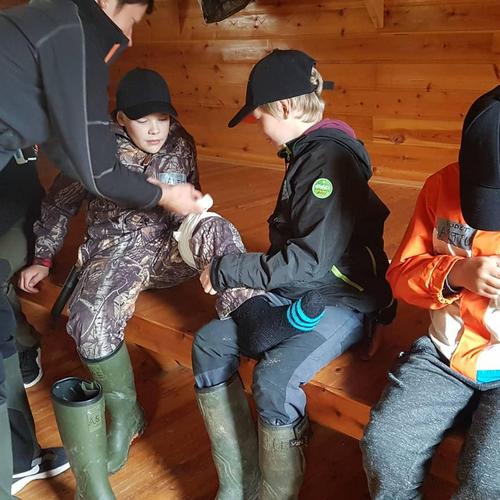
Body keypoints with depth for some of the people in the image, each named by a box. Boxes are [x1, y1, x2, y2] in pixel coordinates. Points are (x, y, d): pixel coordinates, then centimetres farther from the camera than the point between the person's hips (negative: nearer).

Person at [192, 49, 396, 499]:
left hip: (344, 298, -9)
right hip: (296, 289, 10)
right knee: (209, 344, -4)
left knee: (274, 378, -31)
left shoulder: (331, 159, -18)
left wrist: (227, 271, -17)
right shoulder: (305, 151, 11)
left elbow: (311, 259, -24)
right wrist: (234, 271, 7)